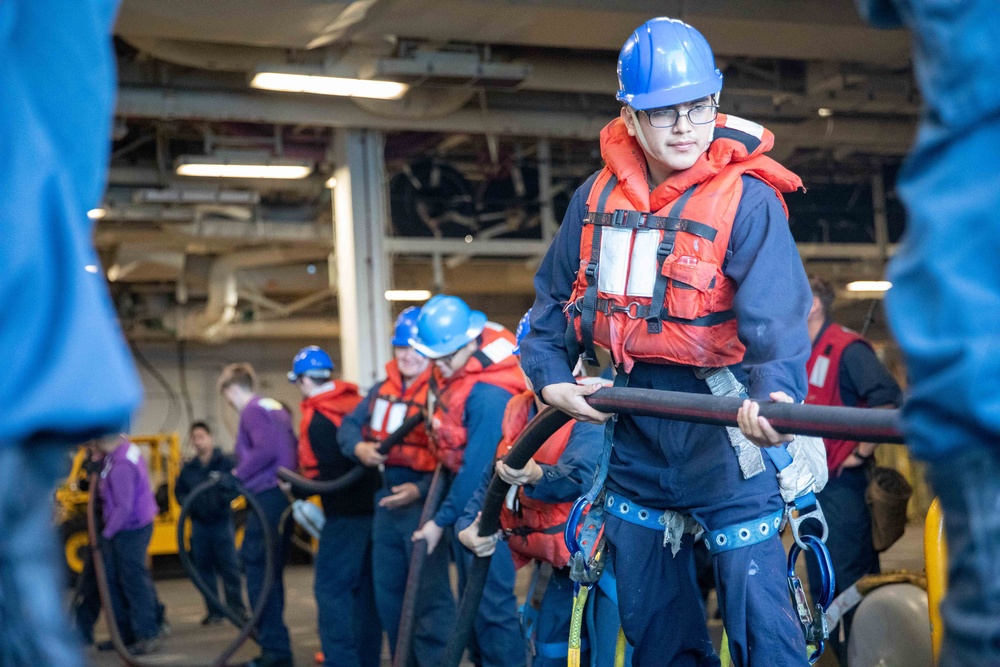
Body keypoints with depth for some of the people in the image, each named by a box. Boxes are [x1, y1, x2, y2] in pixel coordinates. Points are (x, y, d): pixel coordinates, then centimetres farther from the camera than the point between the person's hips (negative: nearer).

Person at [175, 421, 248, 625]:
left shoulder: (225, 463, -3)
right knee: (204, 568, 6)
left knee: (228, 566, -2)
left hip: (222, 522, -4)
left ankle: (237, 607, 7)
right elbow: (179, 491, 16)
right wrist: (187, 503, -3)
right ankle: (214, 611, 14)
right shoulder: (188, 468, 9)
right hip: (198, 524, 4)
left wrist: (224, 498, -21)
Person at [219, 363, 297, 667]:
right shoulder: (276, 408, 20)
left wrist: (237, 475, -14)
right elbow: (289, 450, 20)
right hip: (284, 495, 9)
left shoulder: (253, 410, -8)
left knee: (257, 571, -5)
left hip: (267, 498, -9)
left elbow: (265, 449, -22)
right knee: (270, 574, 15)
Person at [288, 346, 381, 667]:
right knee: (365, 588, 13)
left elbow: (330, 475, -19)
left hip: (345, 515, -8)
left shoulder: (316, 419, -14)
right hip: (372, 506, 8)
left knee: (331, 589, -5)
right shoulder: (356, 403, 9)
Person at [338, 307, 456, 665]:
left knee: (430, 596, -10)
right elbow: (348, 425, 15)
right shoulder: (383, 389, 10)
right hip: (387, 501, 8)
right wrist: (359, 448, -7)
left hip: (423, 501, -8)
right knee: (388, 595, 18)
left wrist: (421, 490, -29)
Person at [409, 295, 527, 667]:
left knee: (492, 604, -8)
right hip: (463, 492, 9)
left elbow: (477, 468, -24)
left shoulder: (489, 394, -27)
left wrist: (442, 521, -18)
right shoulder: (448, 372, 0)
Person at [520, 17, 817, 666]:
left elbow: (776, 313, -27)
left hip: (720, 425, -6)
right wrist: (551, 375, 4)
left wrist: (775, 392, -44)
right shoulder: (597, 197, 4)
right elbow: (554, 295, 16)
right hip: (632, 428, 6)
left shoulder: (747, 199, -13)